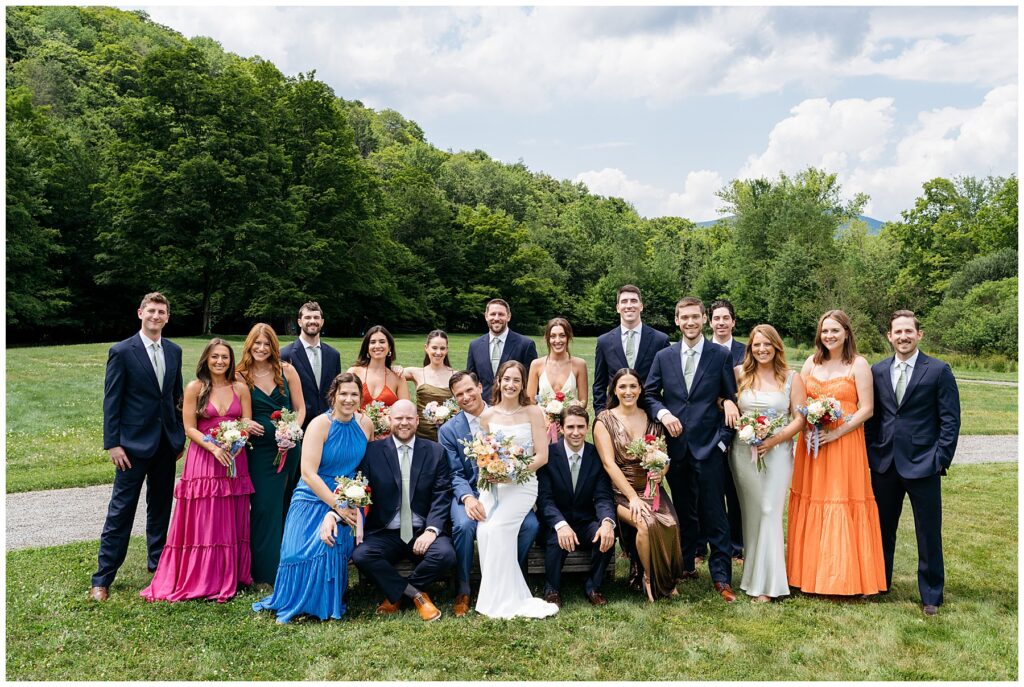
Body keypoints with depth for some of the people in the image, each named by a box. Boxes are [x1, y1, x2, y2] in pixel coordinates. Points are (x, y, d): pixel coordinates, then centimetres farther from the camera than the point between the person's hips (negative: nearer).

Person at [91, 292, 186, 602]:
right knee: (121, 510, 0)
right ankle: (102, 578, 10)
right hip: (134, 442, -5)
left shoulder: (174, 351, 7)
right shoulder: (122, 351, -7)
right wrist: (112, 443, -12)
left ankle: (158, 562, 30)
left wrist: (181, 436, 11)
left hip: (167, 442, 5)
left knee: (160, 507, 15)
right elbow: (111, 401, -8)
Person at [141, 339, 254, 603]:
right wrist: (214, 447, -18)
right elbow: (189, 427, -4)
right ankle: (200, 579, 11)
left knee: (231, 521, 7)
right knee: (202, 521, 1)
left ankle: (230, 577, 18)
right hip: (203, 460, -2)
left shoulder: (240, 389, 6)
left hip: (234, 461, 2)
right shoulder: (195, 388, -1)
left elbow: (247, 424, 5)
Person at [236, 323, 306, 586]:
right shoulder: (241, 376, -1)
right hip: (259, 451, -1)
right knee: (263, 508, -2)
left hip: (290, 447, 1)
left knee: (286, 506, 10)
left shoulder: (287, 370, 1)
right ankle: (265, 572, 10)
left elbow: (300, 408, 3)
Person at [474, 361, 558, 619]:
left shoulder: (533, 412, 1)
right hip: (492, 484, 3)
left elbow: (542, 456, -3)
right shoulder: (487, 416, 10)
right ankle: (497, 597, -9)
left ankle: (507, 600, -11)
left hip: (522, 484, -3)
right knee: (484, 530, -22)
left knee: (497, 528, -25)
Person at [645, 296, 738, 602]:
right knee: (684, 511, 14)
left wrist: (723, 438, -6)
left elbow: (732, 401, 1)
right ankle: (684, 566, 27)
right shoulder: (663, 356, 7)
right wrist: (662, 413, -10)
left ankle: (722, 577, 10)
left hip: (708, 447, -2)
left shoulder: (721, 356, 0)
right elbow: (650, 393, 10)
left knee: (714, 514, 0)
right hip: (676, 446, 3)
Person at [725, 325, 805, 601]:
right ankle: (754, 572, 20)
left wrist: (775, 439, -13)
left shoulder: (792, 378, 3)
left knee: (770, 512, -5)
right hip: (743, 451, 2)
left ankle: (766, 582, 2)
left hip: (777, 452, -2)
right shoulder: (739, 374, 6)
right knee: (751, 513, 7)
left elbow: (800, 418, -1)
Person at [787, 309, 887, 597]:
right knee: (811, 504, 7)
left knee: (843, 504, -2)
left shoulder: (858, 364, -3)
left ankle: (845, 576, 9)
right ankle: (810, 572, 17)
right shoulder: (811, 363, 10)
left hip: (844, 443, -4)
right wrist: (805, 428, -6)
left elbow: (866, 409, -8)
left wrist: (836, 433, -16)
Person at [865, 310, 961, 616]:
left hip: (923, 464, -3)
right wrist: (870, 454, 3)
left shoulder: (938, 370, -4)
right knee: (882, 528, 14)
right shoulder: (877, 371, 6)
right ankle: (878, 584, 30)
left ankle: (931, 595, 21)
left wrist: (941, 459, -9)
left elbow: (951, 419, -4)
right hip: (884, 463, 3)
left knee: (929, 533, 6)